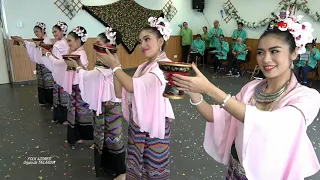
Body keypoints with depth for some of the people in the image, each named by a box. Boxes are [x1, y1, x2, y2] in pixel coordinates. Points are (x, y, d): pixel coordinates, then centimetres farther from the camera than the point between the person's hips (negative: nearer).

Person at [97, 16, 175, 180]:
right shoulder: (143, 67, 10)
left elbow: (132, 86, -27)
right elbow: (120, 93, 5)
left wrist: (114, 65, -14)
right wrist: (114, 66, -3)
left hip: (154, 124, -8)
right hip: (136, 123, 8)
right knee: (135, 166, 19)